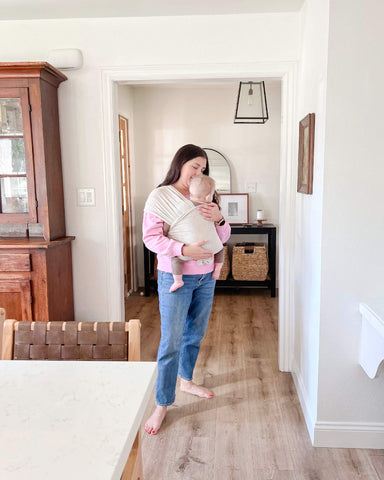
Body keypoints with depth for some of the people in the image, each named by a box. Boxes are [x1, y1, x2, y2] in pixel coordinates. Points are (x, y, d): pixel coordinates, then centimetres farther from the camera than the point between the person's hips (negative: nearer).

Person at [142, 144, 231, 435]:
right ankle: (162, 404, 12)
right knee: (171, 341, -3)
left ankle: (186, 381, 41)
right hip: (175, 277, -6)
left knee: (195, 334, 18)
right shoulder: (160, 197, -7)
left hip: (206, 277, 6)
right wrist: (184, 249, -27)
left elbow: (224, 237, 8)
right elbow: (151, 237, -15)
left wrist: (218, 219, -14)